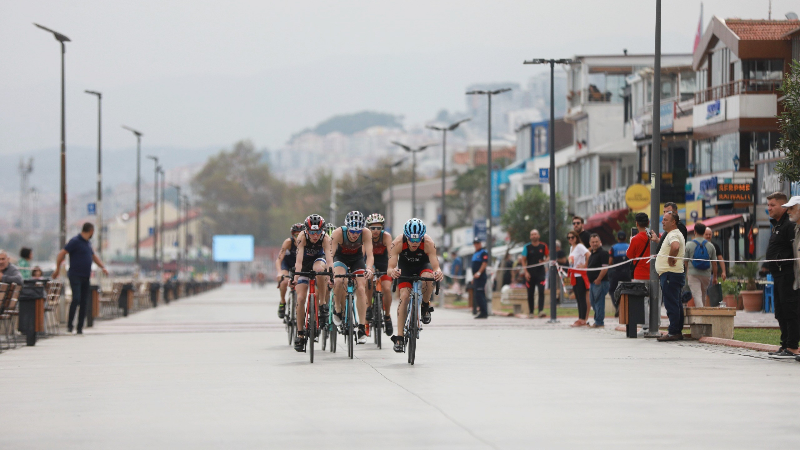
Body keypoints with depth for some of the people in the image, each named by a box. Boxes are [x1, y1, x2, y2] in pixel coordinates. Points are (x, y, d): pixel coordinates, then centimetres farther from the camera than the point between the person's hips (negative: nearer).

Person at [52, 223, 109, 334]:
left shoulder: (88, 243, 17)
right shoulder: (75, 241, -8)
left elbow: (94, 257, 29)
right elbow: (61, 254, -9)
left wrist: (103, 267, 16)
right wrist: (58, 269, -8)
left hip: (86, 277, 7)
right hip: (75, 276, -7)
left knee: (84, 302, 3)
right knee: (76, 299, -18)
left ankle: (79, 327, 7)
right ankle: (69, 325, -9)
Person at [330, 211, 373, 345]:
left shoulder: (366, 233, -30)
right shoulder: (339, 233, -33)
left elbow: (370, 254, -35)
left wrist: (369, 269, -54)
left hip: (357, 259, 1)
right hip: (341, 258, -1)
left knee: (361, 289, -13)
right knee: (339, 281, -31)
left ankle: (362, 329, -9)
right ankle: (338, 310, -6)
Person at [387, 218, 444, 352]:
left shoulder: (428, 243, -34)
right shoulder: (397, 243, -33)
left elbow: (435, 267, -36)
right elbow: (390, 268, -36)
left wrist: (438, 273, -60)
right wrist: (392, 272, -59)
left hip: (423, 266, 0)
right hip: (405, 267, 0)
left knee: (427, 279, -35)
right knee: (404, 296, -20)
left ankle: (426, 306, -4)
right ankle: (399, 337, -16)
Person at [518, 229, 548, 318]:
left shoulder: (543, 246, 4)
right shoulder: (527, 247, 1)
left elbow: (548, 256, 17)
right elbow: (523, 260, 1)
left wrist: (544, 261, -7)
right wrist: (526, 272, -8)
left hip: (540, 272, 0)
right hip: (530, 273, 0)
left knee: (541, 291, -14)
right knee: (530, 293, 5)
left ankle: (541, 311, -20)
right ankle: (531, 312, 15)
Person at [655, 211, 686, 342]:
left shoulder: (673, 235, -15)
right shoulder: (673, 234, 20)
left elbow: (675, 246, -38)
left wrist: (670, 259, -23)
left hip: (670, 274, -11)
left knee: (671, 304, -10)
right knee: (676, 304, 12)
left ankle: (673, 332, -11)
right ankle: (678, 332, 16)